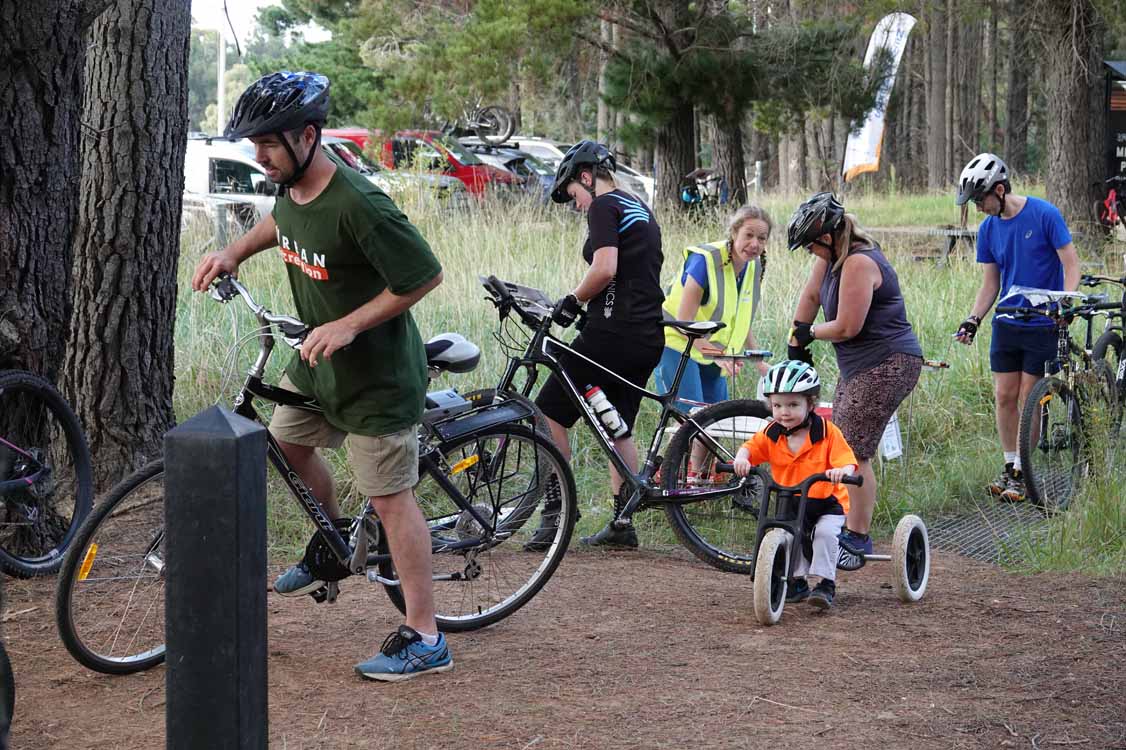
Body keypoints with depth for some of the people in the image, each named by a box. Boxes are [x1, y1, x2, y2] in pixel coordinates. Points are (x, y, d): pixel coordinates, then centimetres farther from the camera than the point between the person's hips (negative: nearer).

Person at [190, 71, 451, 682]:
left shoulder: (358, 206, -31)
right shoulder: (291, 186, -4)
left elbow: (424, 275, -26)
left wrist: (349, 325, -26)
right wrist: (234, 252, 6)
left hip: (375, 374, -9)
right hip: (316, 362, 9)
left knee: (389, 497, -4)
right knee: (287, 442, 25)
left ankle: (424, 638, 4)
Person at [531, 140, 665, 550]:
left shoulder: (604, 207, -7)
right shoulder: (641, 210, 21)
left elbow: (605, 269, -20)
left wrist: (571, 301, -6)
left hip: (613, 332, -9)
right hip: (648, 338, 9)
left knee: (550, 413, -1)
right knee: (619, 429, 16)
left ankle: (557, 510, -2)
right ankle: (623, 523, 15)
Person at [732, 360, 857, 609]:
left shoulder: (828, 432, -15)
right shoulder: (771, 434, -4)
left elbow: (847, 462, -21)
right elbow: (750, 448, -8)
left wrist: (841, 471, -46)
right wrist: (741, 459, -33)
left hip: (827, 502, -4)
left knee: (825, 532, -26)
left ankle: (826, 583, -15)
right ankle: (798, 581, 7)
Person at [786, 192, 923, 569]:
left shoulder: (859, 263, -22)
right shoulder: (833, 254, 6)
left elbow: (847, 327, -22)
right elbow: (811, 294, 16)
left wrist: (809, 333, -4)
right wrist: (796, 343, 13)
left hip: (886, 367, -10)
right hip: (860, 367, 10)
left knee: (854, 454, -11)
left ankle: (857, 540, -6)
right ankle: (842, 527, 18)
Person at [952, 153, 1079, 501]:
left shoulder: (1044, 214, -12)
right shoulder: (988, 229, 4)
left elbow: (1071, 264, -10)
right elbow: (990, 283, 9)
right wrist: (973, 320, -4)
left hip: (1043, 325, -5)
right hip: (1007, 325, 5)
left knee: (1028, 400, -3)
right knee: (1004, 396, 3)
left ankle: (1023, 472, 7)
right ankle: (1009, 465, 16)